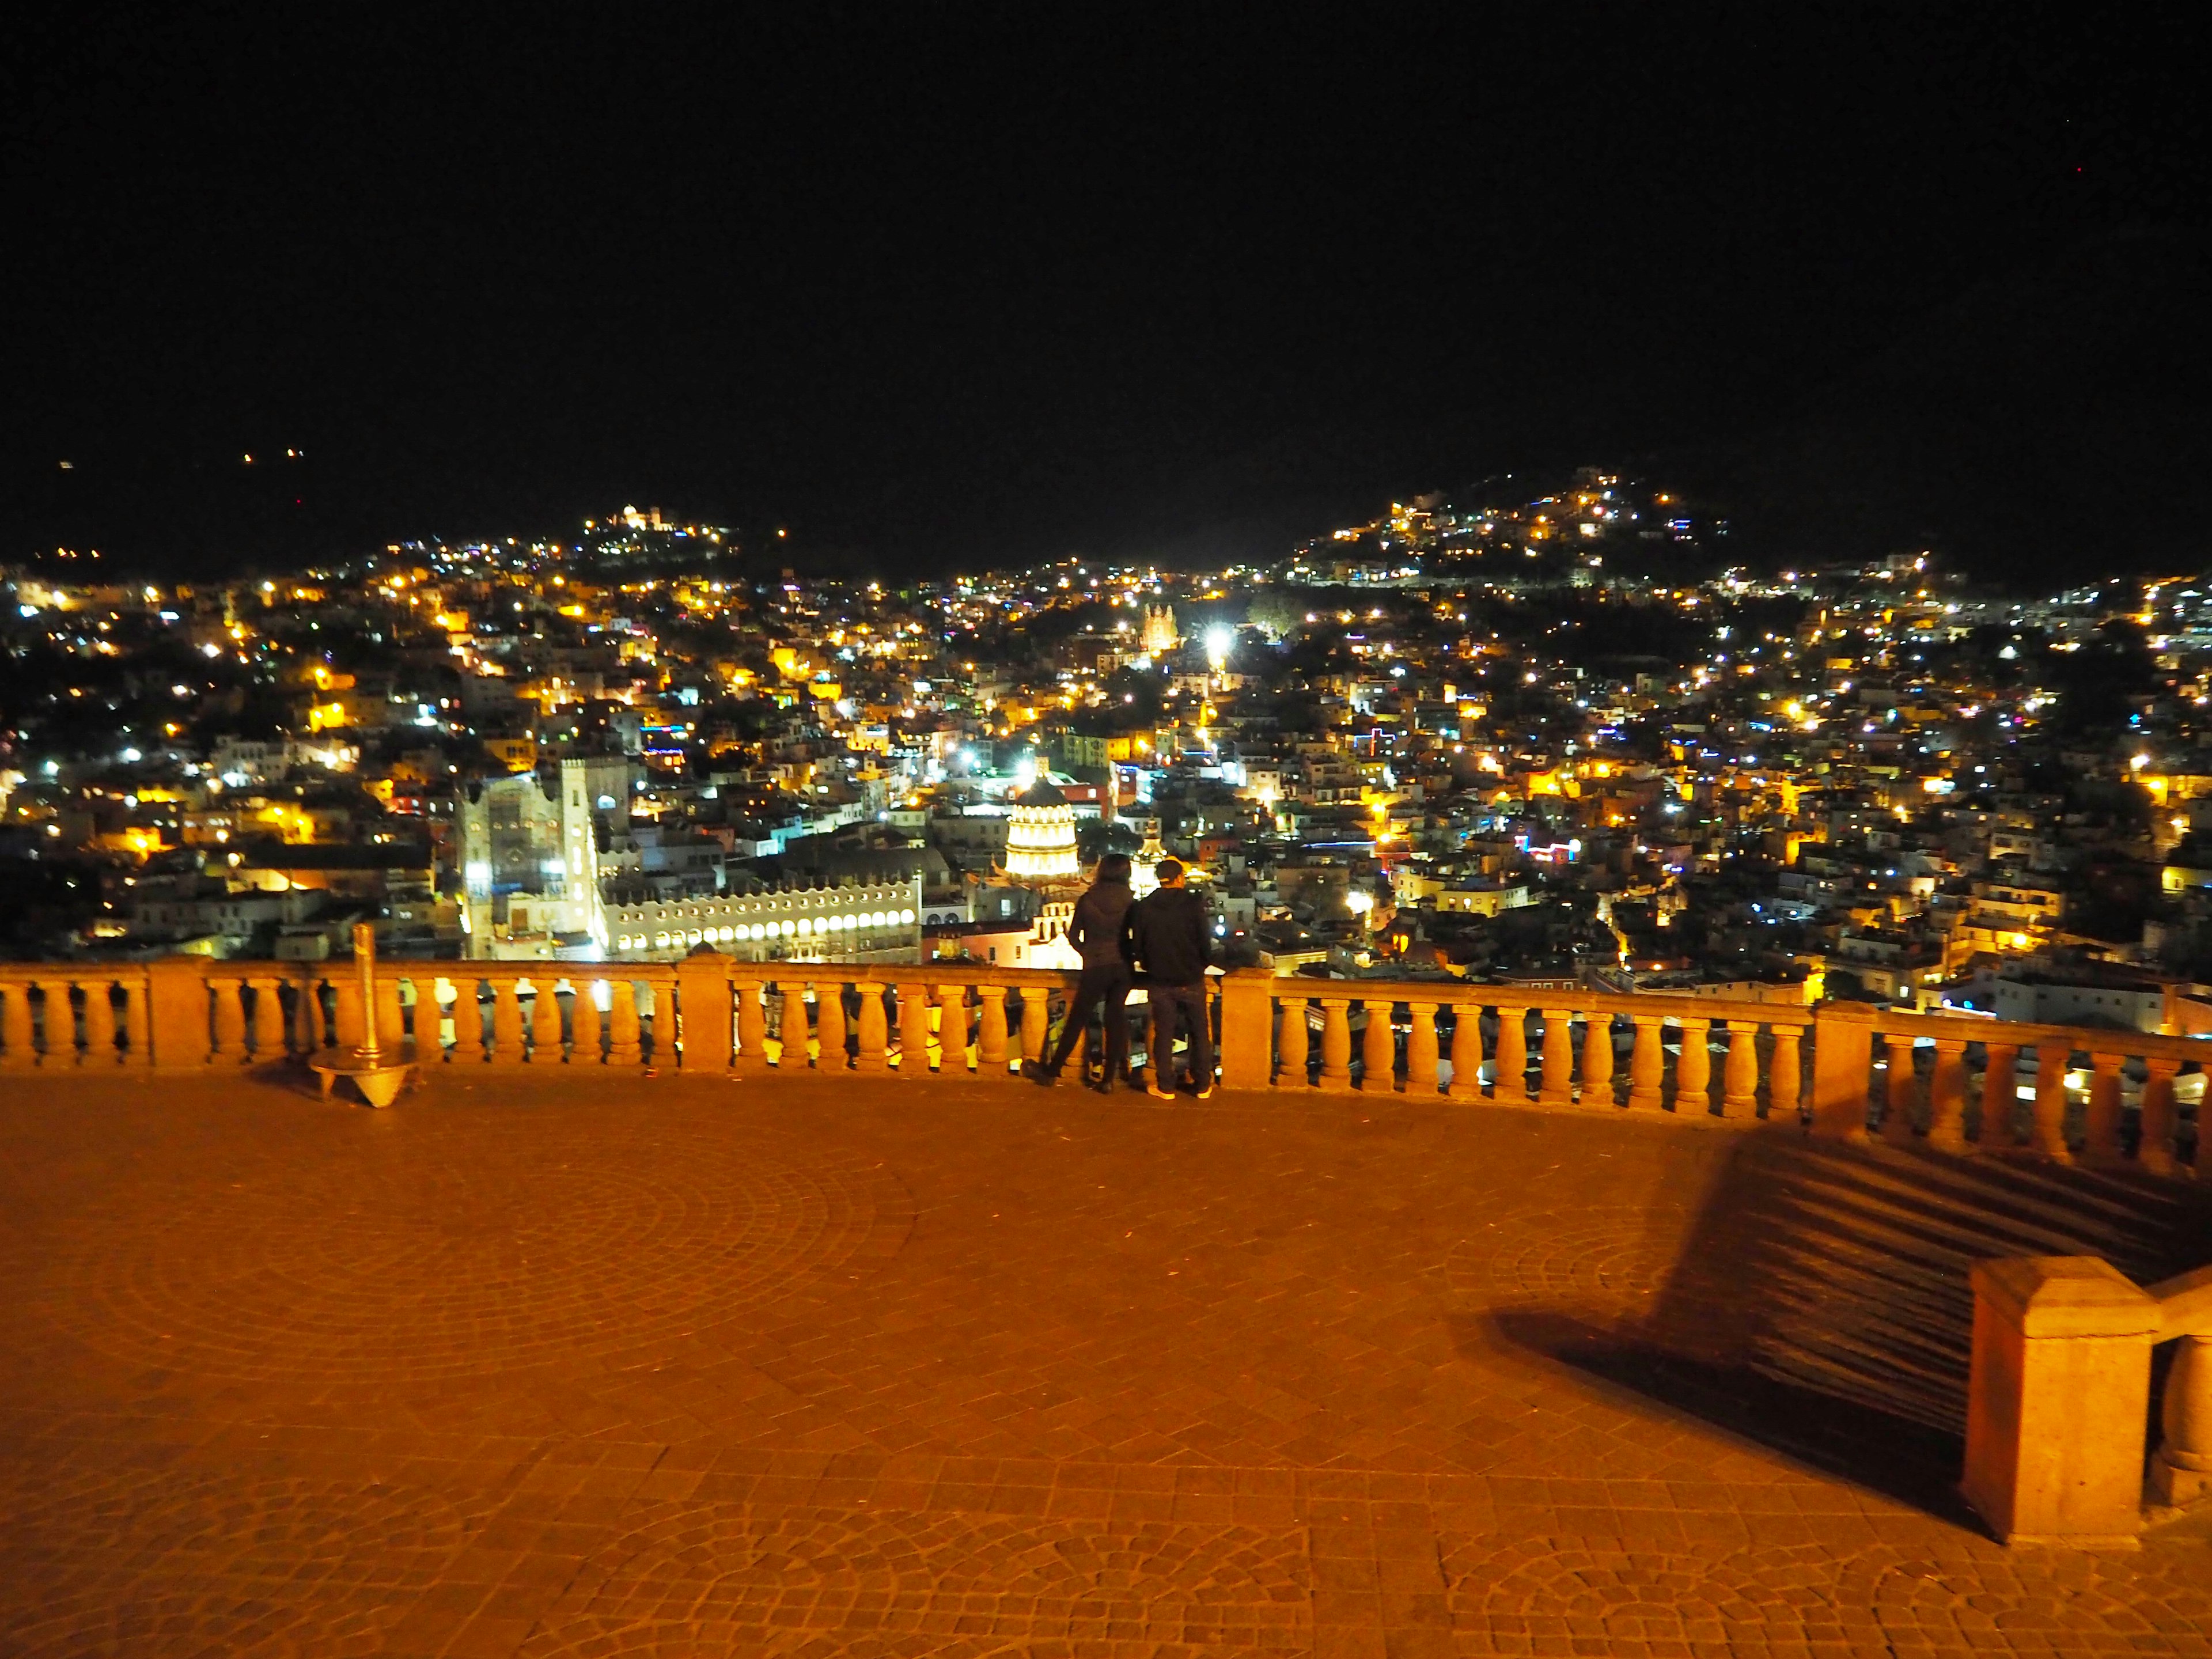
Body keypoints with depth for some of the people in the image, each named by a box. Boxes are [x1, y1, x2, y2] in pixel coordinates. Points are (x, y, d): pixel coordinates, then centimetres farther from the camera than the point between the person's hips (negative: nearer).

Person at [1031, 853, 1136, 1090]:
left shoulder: (1087, 900, -4)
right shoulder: (1130, 901, -4)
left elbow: (1073, 936, 2)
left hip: (1096, 967, -1)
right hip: (1123, 967, 1)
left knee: (1077, 1019, 7)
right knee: (1115, 1019, 9)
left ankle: (1052, 1071, 15)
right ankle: (1108, 1078, 10)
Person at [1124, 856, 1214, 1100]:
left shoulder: (1143, 907, -6)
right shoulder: (1194, 904, -12)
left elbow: (1136, 946, 0)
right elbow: (1204, 942, -9)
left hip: (1160, 981, 1)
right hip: (1191, 980, -1)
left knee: (1163, 1034, 10)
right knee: (1199, 1033, 12)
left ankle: (1165, 1086, 15)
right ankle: (1203, 1084, 18)